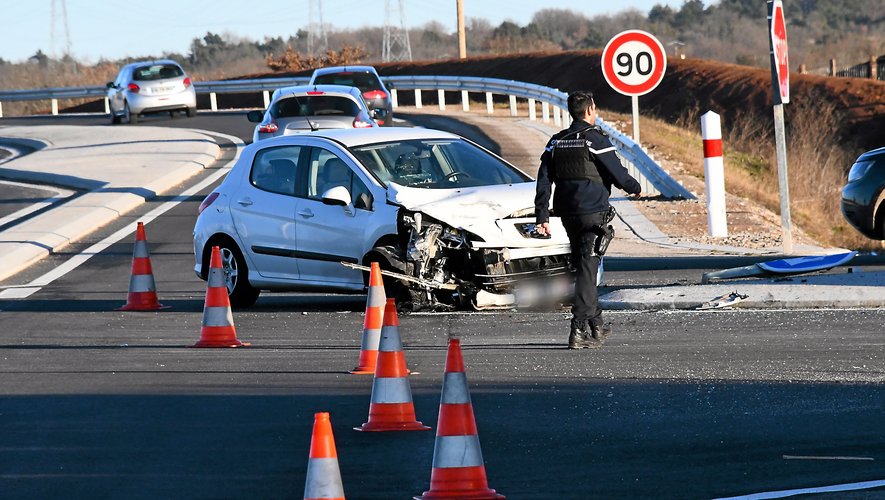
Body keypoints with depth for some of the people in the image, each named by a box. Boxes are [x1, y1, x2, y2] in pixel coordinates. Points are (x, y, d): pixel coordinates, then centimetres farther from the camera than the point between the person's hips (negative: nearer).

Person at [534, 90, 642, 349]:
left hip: (567, 213, 6)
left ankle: (596, 324, 27)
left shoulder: (557, 142, 10)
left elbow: (544, 181, 7)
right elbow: (618, 173, -7)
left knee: (583, 268, 17)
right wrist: (636, 188, 14)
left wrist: (541, 217, 7)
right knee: (587, 270, -8)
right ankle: (579, 330, -16)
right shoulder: (596, 139, -9)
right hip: (594, 212, -6)